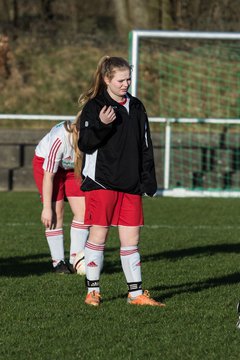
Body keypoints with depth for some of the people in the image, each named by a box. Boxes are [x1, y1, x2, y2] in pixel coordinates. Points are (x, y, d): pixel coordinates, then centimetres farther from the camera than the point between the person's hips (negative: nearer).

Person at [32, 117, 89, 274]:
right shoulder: (60, 138, -39)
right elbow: (48, 175, -29)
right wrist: (47, 208, -25)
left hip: (72, 166, 5)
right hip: (45, 163, -4)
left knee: (83, 211, -6)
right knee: (56, 213, -11)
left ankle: (75, 261, 0)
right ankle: (58, 262, -1)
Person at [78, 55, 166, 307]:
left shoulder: (136, 107, 13)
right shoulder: (94, 106, -4)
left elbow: (145, 146, 17)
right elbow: (85, 144, -9)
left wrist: (148, 180, 12)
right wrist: (101, 125, -25)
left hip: (130, 184, 5)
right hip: (101, 182, -5)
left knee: (131, 239, 4)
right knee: (98, 235, -1)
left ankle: (136, 293, 7)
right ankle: (93, 291, 8)